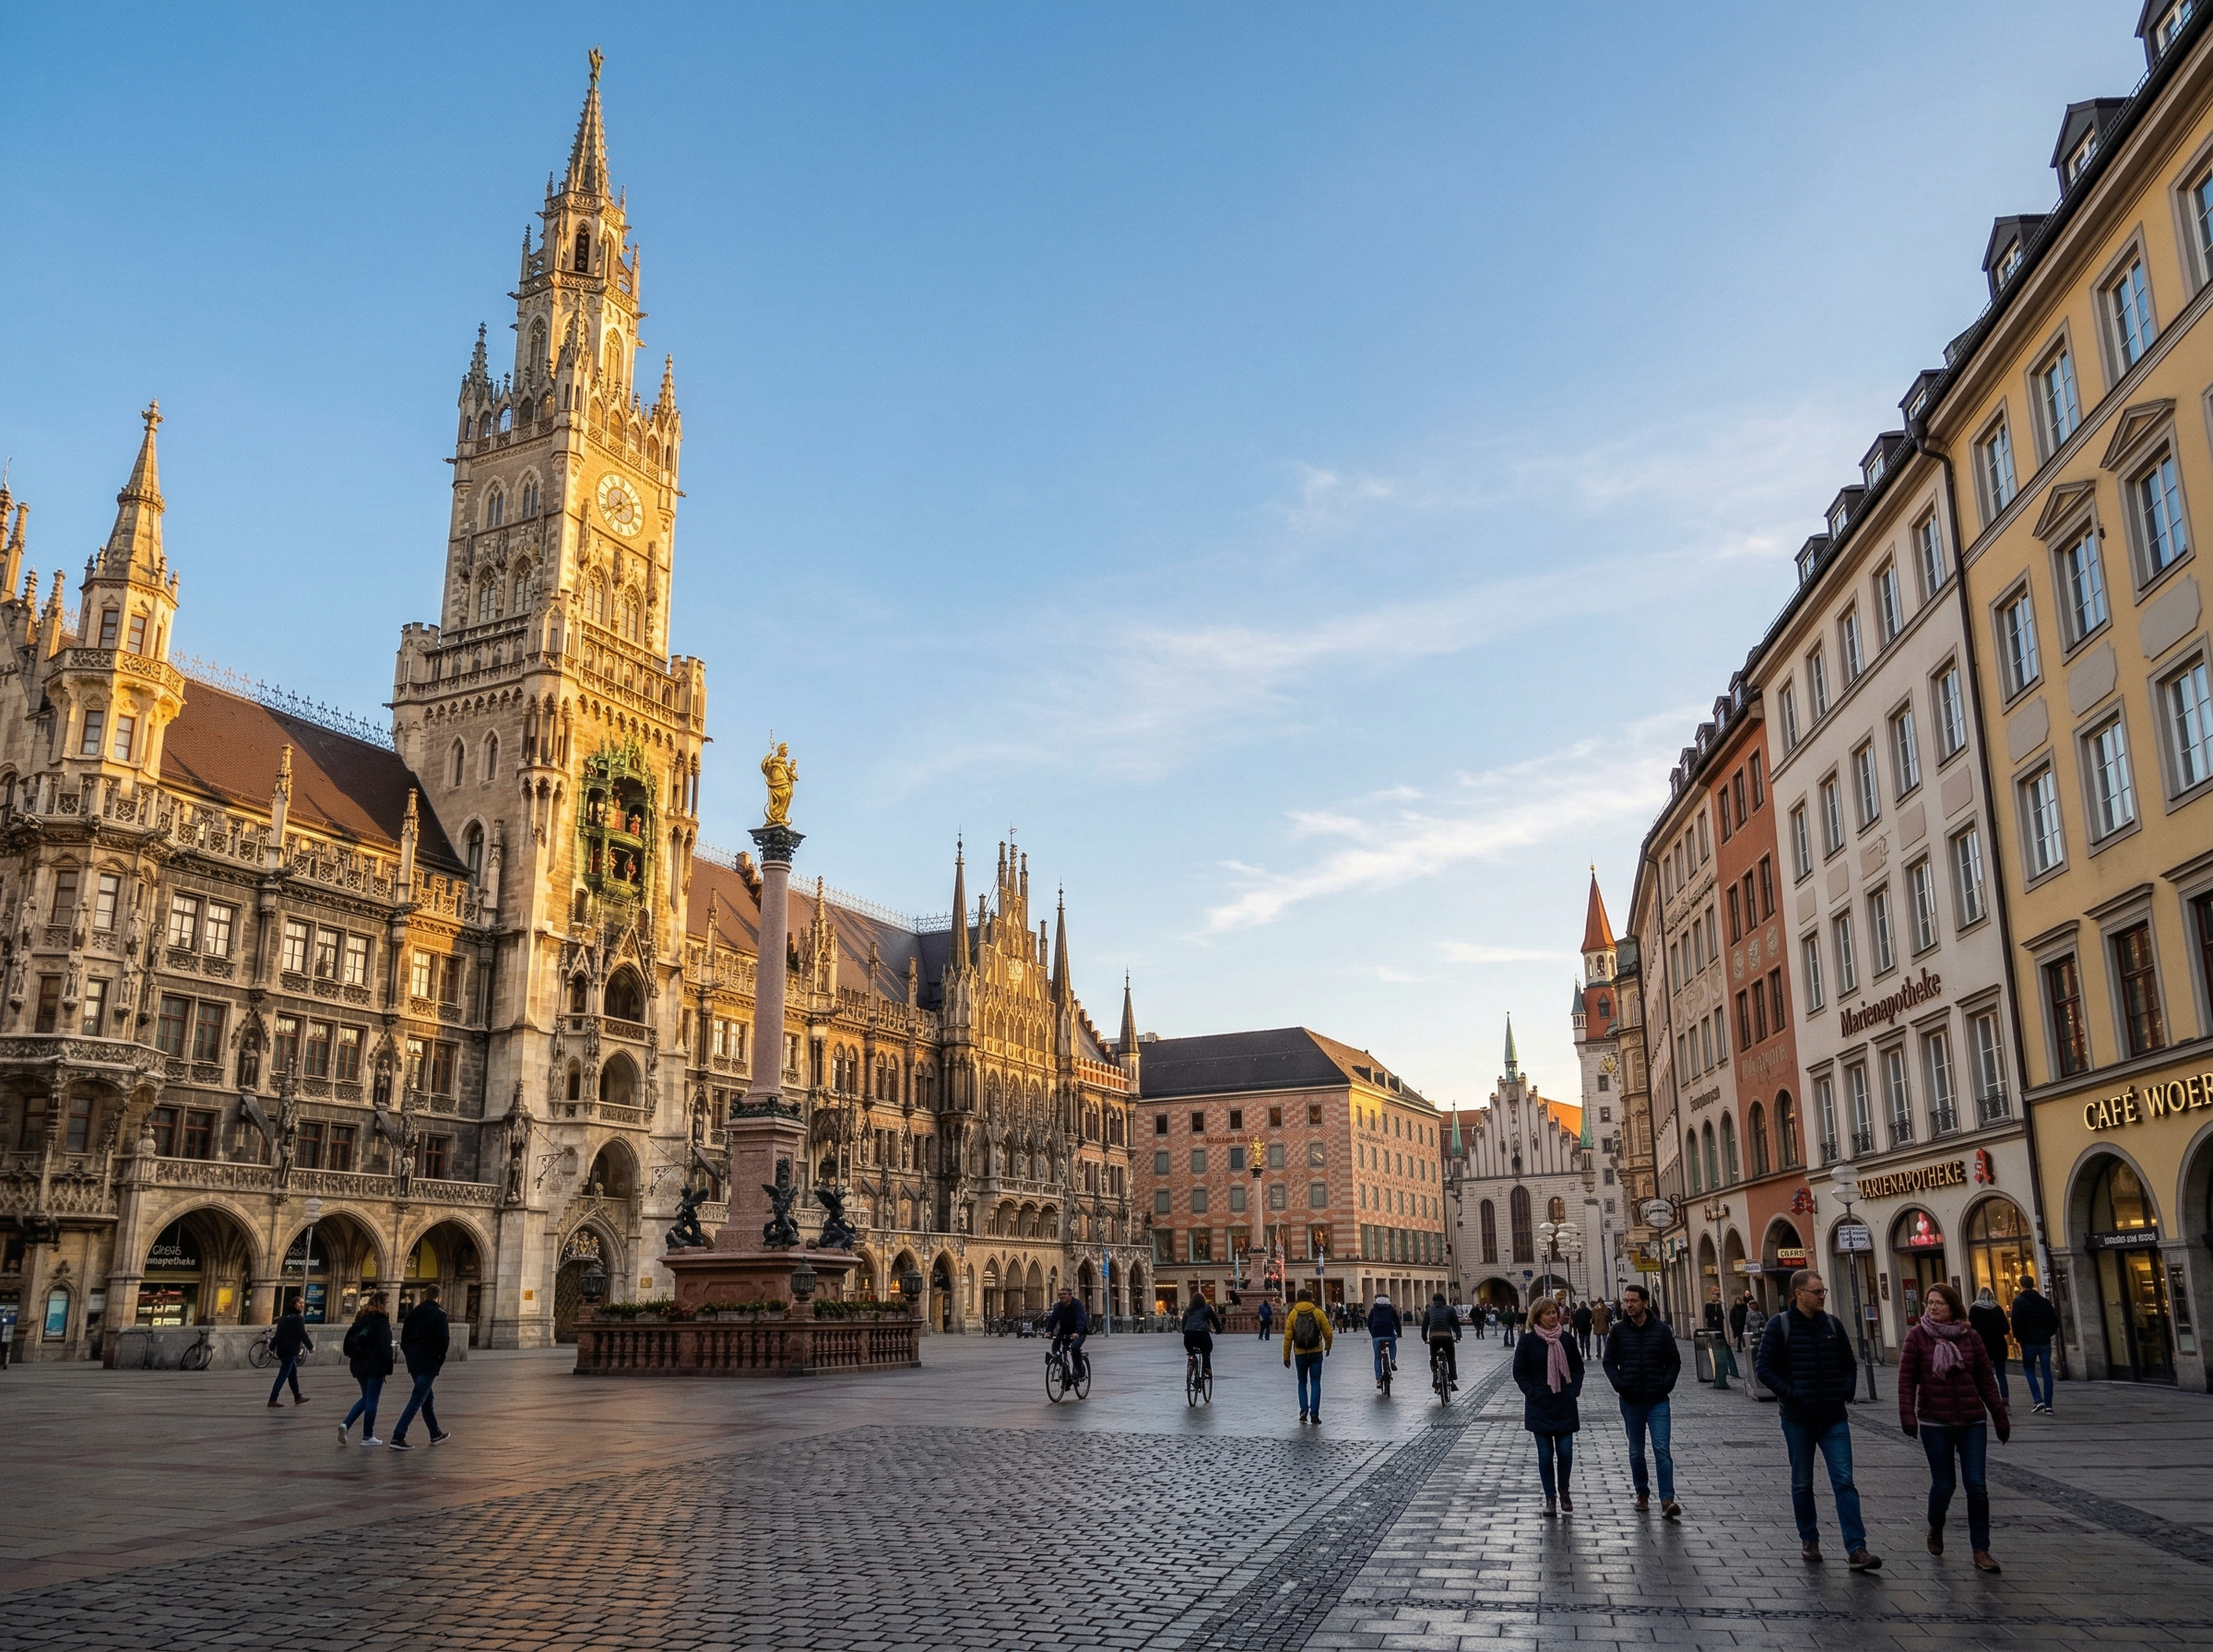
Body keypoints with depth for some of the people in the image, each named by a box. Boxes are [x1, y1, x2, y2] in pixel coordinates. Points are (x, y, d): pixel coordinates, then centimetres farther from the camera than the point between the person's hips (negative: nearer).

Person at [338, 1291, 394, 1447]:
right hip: (375, 1365, -7)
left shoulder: (361, 1318, 11)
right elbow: (385, 1345, -16)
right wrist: (388, 1367, -11)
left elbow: (350, 1337, 12)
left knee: (366, 1398, 19)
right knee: (372, 1400, 1)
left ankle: (346, 1424, 0)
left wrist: (351, 1356, 17)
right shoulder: (381, 1320, -12)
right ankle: (367, 1437, 6)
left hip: (359, 1364, 7)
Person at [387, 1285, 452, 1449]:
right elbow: (443, 1340, -14)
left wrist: (410, 1355, 17)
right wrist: (440, 1357, 3)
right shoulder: (438, 1314, -11)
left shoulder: (413, 1312, 9)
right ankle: (398, 1437, -14)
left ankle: (436, 1435, 28)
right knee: (417, 1400, -6)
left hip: (413, 1362, 7)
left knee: (427, 1398, 18)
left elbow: (404, 1337, 12)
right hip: (429, 1363, -7)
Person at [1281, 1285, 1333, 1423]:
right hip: (1316, 1353, -1)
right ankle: (1314, 1414, -1)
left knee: (1302, 1382, 16)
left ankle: (1304, 1409, 3)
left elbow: (1288, 1337, -4)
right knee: (1315, 1383, 5)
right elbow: (1328, 1334, 0)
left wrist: (1286, 1356, 3)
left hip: (1300, 1354, 1)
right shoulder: (1318, 1313, -2)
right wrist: (1327, 1348, 19)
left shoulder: (1292, 1314, -1)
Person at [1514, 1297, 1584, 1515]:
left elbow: (1578, 1367, 12)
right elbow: (1519, 1372, -1)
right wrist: (1532, 1393, -10)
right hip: (1539, 1406, -2)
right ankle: (1550, 1497, 15)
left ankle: (1563, 1489, 24)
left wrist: (1574, 1389, 0)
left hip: (1565, 1406, 2)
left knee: (1565, 1451, 0)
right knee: (1545, 1453, 3)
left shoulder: (1566, 1338, 2)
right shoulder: (1528, 1340, -6)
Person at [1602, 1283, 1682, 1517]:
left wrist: (1666, 1384, -7)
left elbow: (1674, 1361, 5)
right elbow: (1609, 1361, 4)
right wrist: (1619, 1386, -9)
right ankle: (1642, 1493, 26)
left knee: (1662, 1450, -9)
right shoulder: (1617, 1330, 0)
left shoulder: (1661, 1329, -2)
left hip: (1658, 1401, -2)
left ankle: (1667, 1499, -9)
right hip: (1631, 1401, 2)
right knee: (1636, 1452, 11)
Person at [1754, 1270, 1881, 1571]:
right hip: (1798, 1419, -2)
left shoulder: (1832, 1324, 5)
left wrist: (1847, 1391, -1)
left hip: (1834, 1419, 2)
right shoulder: (1779, 1326, -6)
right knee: (1802, 1484, 10)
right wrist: (1792, 1394, -16)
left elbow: (1849, 1363, 15)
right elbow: (1766, 1369, -6)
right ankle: (1809, 1540, 25)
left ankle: (1857, 1549, -6)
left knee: (1844, 1482, -5)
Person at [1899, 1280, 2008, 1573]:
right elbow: (1906, 1380, -7)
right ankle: (1935, 1528, 34)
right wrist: (1907, 1416, -15)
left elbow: (1986, 1380, 7)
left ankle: (1981, 1551, 6)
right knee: (1943, 1484, 5)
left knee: (1977, 1486, -3)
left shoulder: (1970, 1336, 2)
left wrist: (2000, 1418, 9)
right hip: (1935, 1424, -2)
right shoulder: (1917, 1336, -5)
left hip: (1973, 1422, 2)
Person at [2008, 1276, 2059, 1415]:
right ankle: (2048, 1405, 2)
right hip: (2045, 1342, 4)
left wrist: (2018, 1338, 1)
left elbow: (2016, 1322, -12)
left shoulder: (2019, 1301, -6)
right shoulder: (2045, 1301, 8)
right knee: (2046, 1372, 5)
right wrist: (2048, 1334, 17)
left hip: (2029, 1342, -4)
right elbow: (2054, 1321, 8)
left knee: (2029, 1370, 10)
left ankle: (2038, 1400, -4)